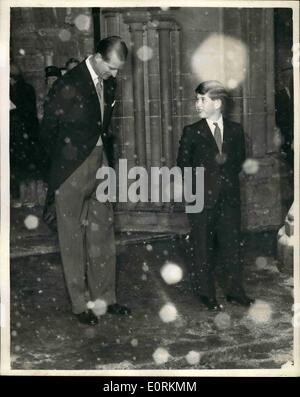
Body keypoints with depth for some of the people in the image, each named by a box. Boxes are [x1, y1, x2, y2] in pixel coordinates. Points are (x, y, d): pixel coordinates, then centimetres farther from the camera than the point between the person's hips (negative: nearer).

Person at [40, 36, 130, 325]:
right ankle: (79, 304, 16)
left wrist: (101, 153, 10)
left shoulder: (109, 83, 3)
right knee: (72, 237, 4)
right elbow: (48, 128, -5)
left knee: (102, 232, 11)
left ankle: (104, 297, 24)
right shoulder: (68, 86, -16)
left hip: (100, 163, 6)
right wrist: (63, 160, 5)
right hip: (72, 170, -6)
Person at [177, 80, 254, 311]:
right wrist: (200, 180, -3)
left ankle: (235, 291, 20)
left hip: (230, 196, 2)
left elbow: (240, 158, 14)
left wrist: (228, 175, 1)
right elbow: (183, 164, 1)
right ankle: (206, 293, 17)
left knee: (232, 244, 8)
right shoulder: (192, 132, -2)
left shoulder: (235, 130, 4)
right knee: (203, 247, 5)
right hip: (202, 197, -2)